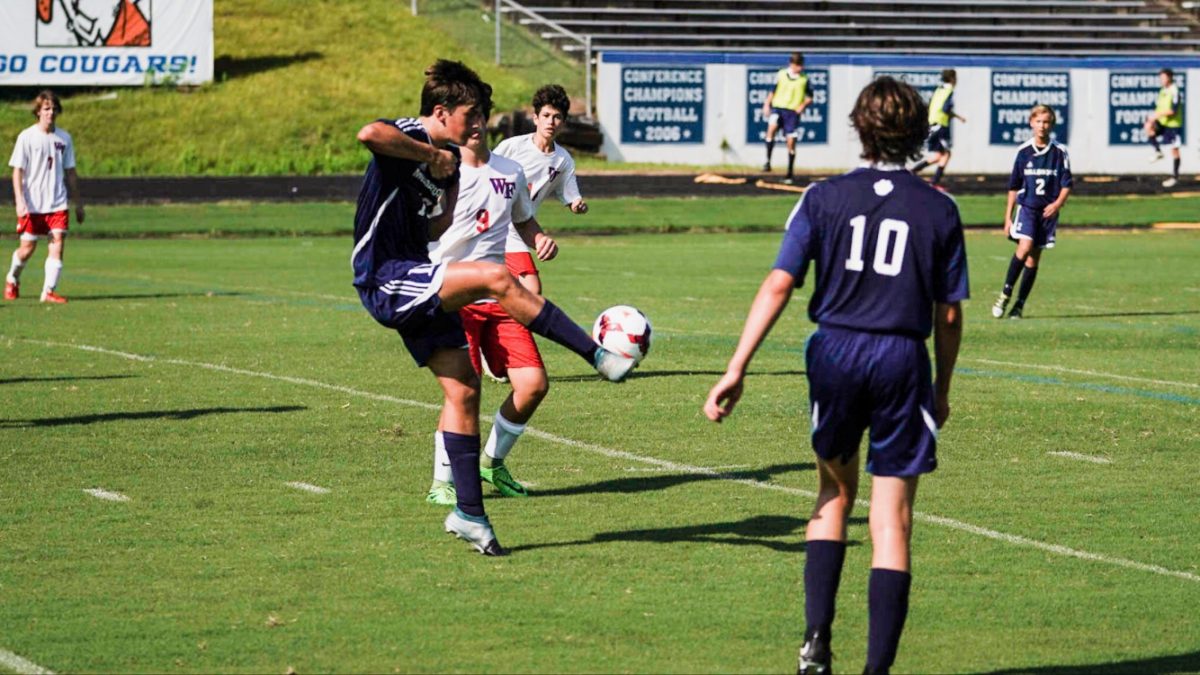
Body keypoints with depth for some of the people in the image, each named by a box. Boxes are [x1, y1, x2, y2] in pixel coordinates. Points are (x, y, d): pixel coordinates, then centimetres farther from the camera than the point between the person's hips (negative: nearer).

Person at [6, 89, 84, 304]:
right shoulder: (27, 137, -4)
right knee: (28, 247, 4)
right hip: (32, 204, -3)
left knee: (58, 242, -12)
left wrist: (78, 204, 15)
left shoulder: (64, 138, 7)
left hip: (58, 203, 3)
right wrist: (20, 201, -16)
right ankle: (12, 280, 32)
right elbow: (17, 171, -6)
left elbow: (70, 172, 14)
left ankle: (49, 290, -11)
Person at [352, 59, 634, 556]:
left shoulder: (447, 158, 16)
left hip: (413, 286, 10)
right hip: (385, 279, -10)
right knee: (494, 277, -26)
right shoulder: (411, 135, -12)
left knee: (463, 386, 5)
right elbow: (370, 133, -37)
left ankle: (469, 512, 11)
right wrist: (432, 155, -26)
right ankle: (598, 356, -22)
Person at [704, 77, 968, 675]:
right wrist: (942, 390, 17)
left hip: (836, 353, 1)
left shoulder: (825, 198, 0)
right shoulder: (939, 210, 2)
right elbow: (949, 313, 4)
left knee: (835, 493, 21)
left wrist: (737, 368, -8)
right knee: (891, 520, 2)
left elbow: (779, 285, -7)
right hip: (903, 361, -1)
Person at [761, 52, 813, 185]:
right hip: (778, 108, -1)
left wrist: (803, 105, -7)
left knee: (791, 141, 1)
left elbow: (809, 98, 12)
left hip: (793, 111, 1)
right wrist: (767, 105, 2)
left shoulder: (804, 79, 5)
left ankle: (790, 174, 13)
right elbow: (772, 91, 13)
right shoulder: (781, 75, 4)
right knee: (772, 127, -30)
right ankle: (768, 161, -25)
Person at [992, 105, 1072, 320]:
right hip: (1026, 206, -1)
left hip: (1048, 211, 1)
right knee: (1025, 246, -23)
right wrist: (1007, 217, 9)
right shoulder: (1024, 152, 4)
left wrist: (1058, 203, -16)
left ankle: (1019, 305, 10)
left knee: (1034, 258, 3)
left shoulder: (1059, 153, 2)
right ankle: (1005, 294, -14)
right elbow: (1013, 187, 10)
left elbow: (1066, 184, 3)